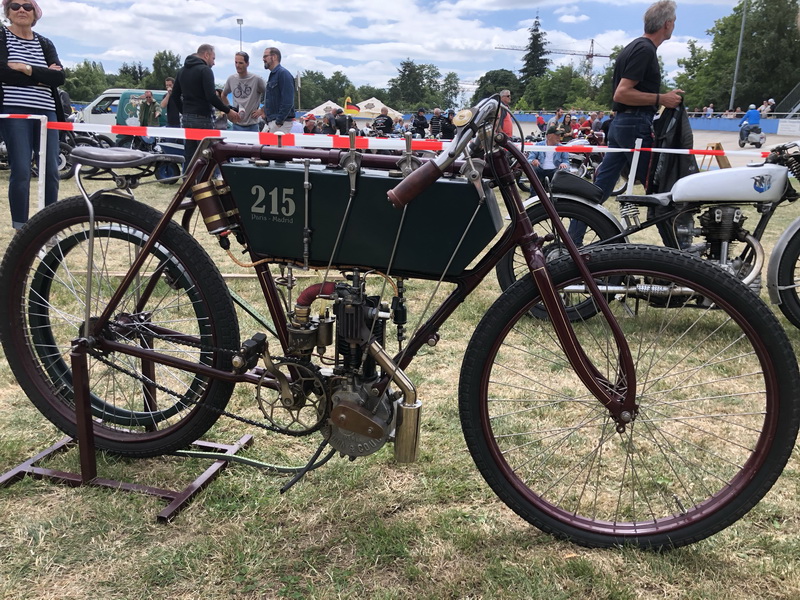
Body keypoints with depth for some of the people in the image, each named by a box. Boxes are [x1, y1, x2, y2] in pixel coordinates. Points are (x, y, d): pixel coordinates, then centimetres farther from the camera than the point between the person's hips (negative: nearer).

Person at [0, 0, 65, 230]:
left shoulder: (45, 44, 15)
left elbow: (59, 77, 0)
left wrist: (26, 69, -11)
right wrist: (42, 75, -9)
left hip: (46, 112, 4)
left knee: (51, 171, 0)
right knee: (21, 172, -7)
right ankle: (21, 231, 1)